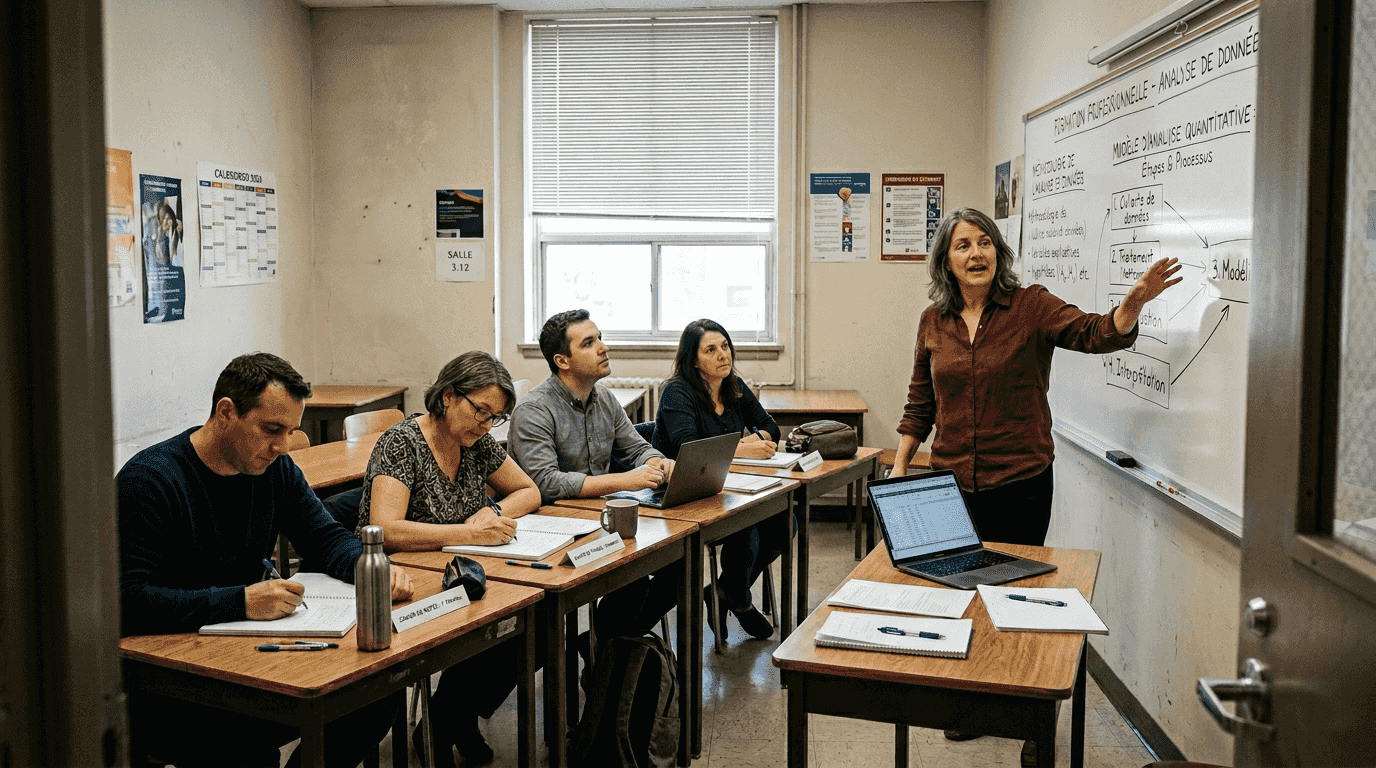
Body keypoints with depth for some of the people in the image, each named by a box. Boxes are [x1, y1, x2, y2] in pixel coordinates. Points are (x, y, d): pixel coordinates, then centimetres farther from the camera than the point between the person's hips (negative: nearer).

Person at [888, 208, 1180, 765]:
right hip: (952, 483, 3)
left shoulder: (1030, 307, -6)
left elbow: (1095, 333, -20)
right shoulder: (933, 322, 4)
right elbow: (920, 402, 12)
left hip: (1020, 483, -3)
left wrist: (1133, 302, -40)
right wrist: (900, 466, 10)